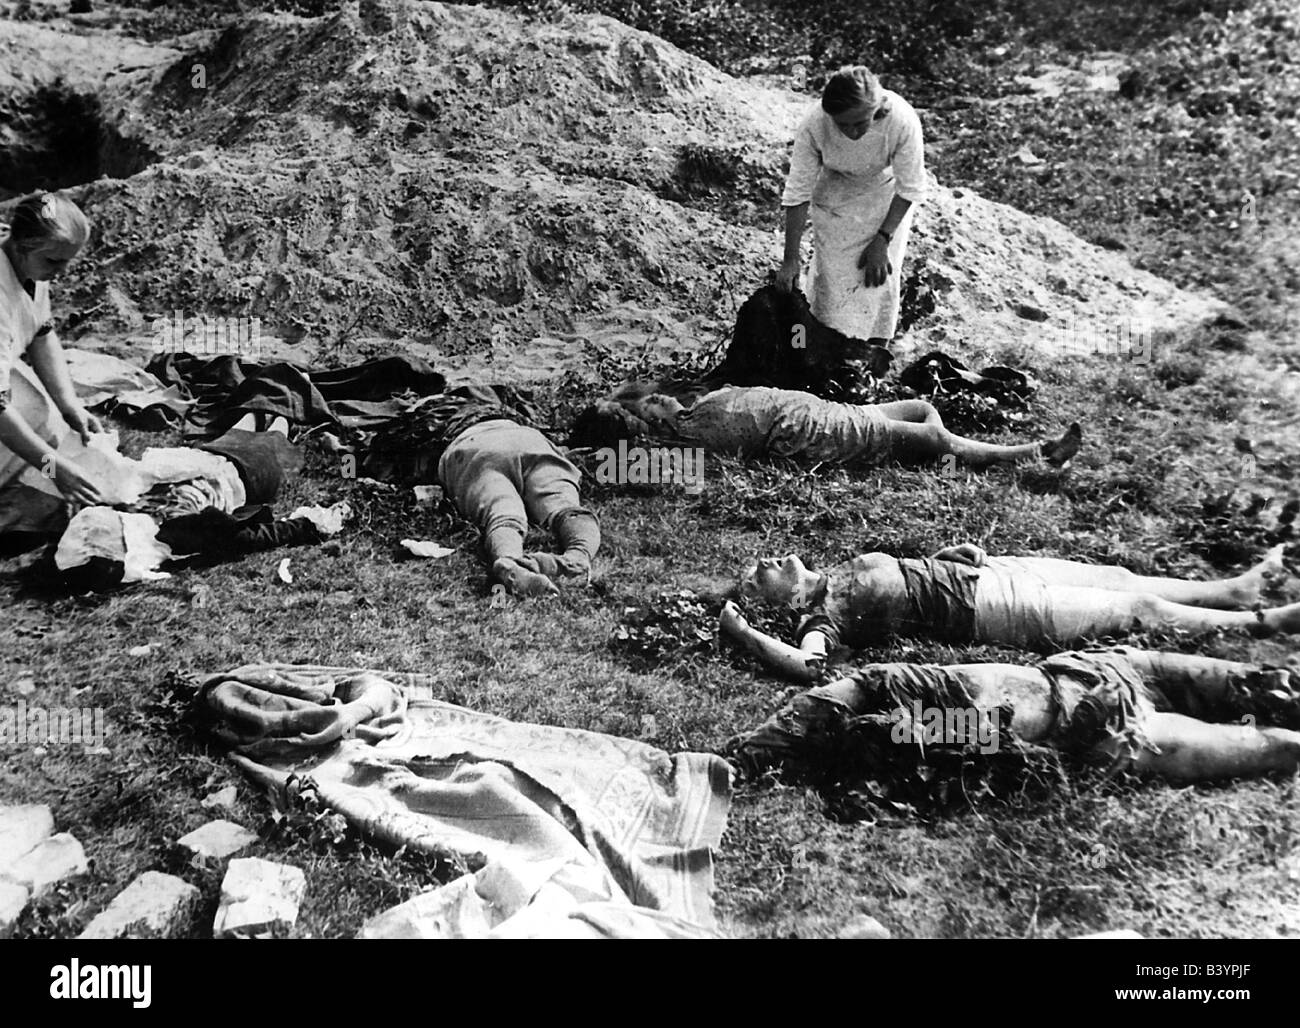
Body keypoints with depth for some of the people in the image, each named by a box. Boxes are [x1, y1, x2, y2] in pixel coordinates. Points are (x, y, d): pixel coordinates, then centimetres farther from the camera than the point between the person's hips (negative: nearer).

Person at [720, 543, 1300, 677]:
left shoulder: (838, 572, 9)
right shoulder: (821, 614, -17)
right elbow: (806, 666, -36)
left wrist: (949, 553, 7)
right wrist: (742, 634, -35)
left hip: (976, 569, 8)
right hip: (982, 607, -8)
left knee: (1121, 578, 15)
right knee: (1140, 608, 0)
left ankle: (1236, 590, 34)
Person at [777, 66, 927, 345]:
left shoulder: (903, 121, -35)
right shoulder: (813, 124, -34)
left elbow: (910, 188, -20)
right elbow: (798, 192, -24)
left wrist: (882, 240, -20)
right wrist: (790, 259, -22)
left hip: (885, 194, 0)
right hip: (834, 194, 0)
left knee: (881, 278, -1)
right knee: (834, 276, -1)